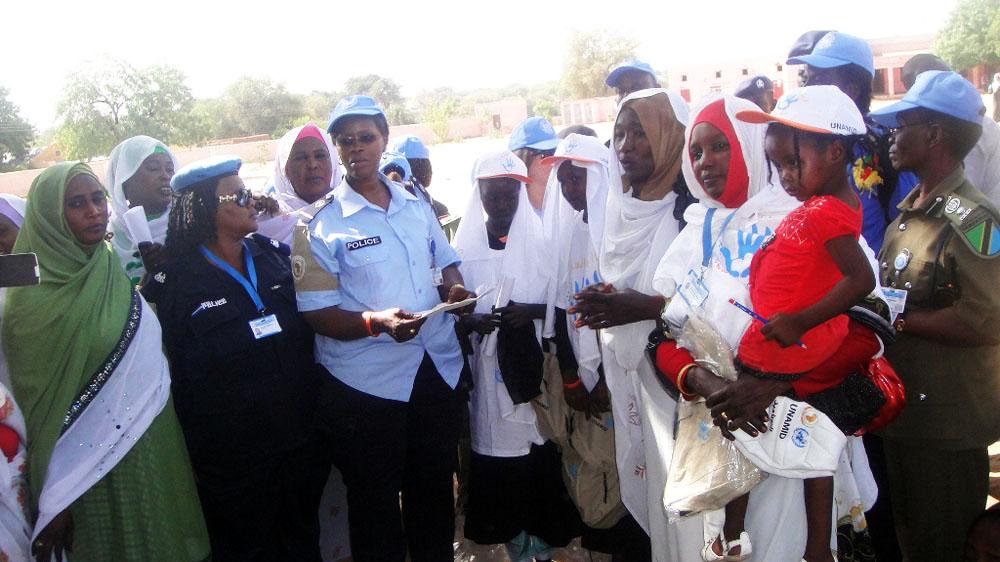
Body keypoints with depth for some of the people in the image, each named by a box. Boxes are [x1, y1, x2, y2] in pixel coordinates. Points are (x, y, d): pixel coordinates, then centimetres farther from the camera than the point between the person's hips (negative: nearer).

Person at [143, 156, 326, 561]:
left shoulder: (274, 254, 2)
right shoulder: (176, 282, -9)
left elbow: (310, 324, 11)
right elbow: (173, 370, -7)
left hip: (299, 435, 4)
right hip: (232, 453, -4)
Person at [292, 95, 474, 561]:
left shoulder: (415, 204, 8)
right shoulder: (321, 225, -8)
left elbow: (445, 262, 19)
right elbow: (316, 314, -12)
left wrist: (453, 287, -3)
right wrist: (376, 323, -28)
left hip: (438, 367, 5)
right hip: (366, 382, -4)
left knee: (434, 490, 21)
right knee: (375, 504, 12)